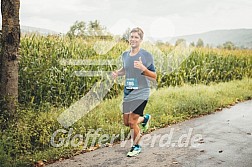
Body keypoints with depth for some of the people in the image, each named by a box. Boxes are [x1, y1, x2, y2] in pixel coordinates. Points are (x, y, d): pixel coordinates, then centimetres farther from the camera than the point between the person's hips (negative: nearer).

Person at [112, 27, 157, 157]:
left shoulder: (146, 55, -10)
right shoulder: (125, 55, 5)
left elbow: (154, 77, -10)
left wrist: (143, 68, -27)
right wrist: (117, 73, 3)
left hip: (141, 93, -6)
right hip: (128, 92, 6)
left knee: (132, 122, -8)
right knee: (126, 122, 11)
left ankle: (136, 147, 18)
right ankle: (145, 118, 42)